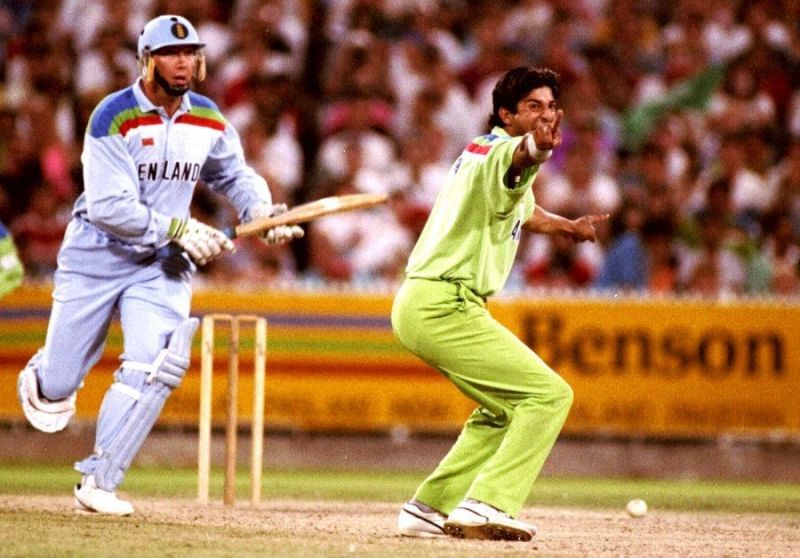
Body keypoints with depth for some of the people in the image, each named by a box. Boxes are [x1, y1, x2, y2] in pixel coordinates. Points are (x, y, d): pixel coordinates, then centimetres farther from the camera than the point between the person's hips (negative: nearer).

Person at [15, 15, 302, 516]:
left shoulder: (208, 121, -1)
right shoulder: (114, 117, -18)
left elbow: (235, 176, 16)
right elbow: (109, 207, -23)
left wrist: (262, 211, -5)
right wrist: (179, 229, -27)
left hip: (164, 265, 3)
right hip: (97, 255, -3)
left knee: (153, 365, -21)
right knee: (56, 391, 5)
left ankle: (98, 483, -12)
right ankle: (43, 376, 46)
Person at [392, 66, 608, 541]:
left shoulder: (481, 150, 18)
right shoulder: (498, 151, -13)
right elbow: (514, 164, -41)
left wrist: (564, 225, 41)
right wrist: (535, 148, -62)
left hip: (418, 306, 10)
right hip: (446, 306, -10)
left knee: (505, 407, 25)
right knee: (548, 393, -11)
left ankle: (431, 509, 23)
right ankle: (488, 504, -18)